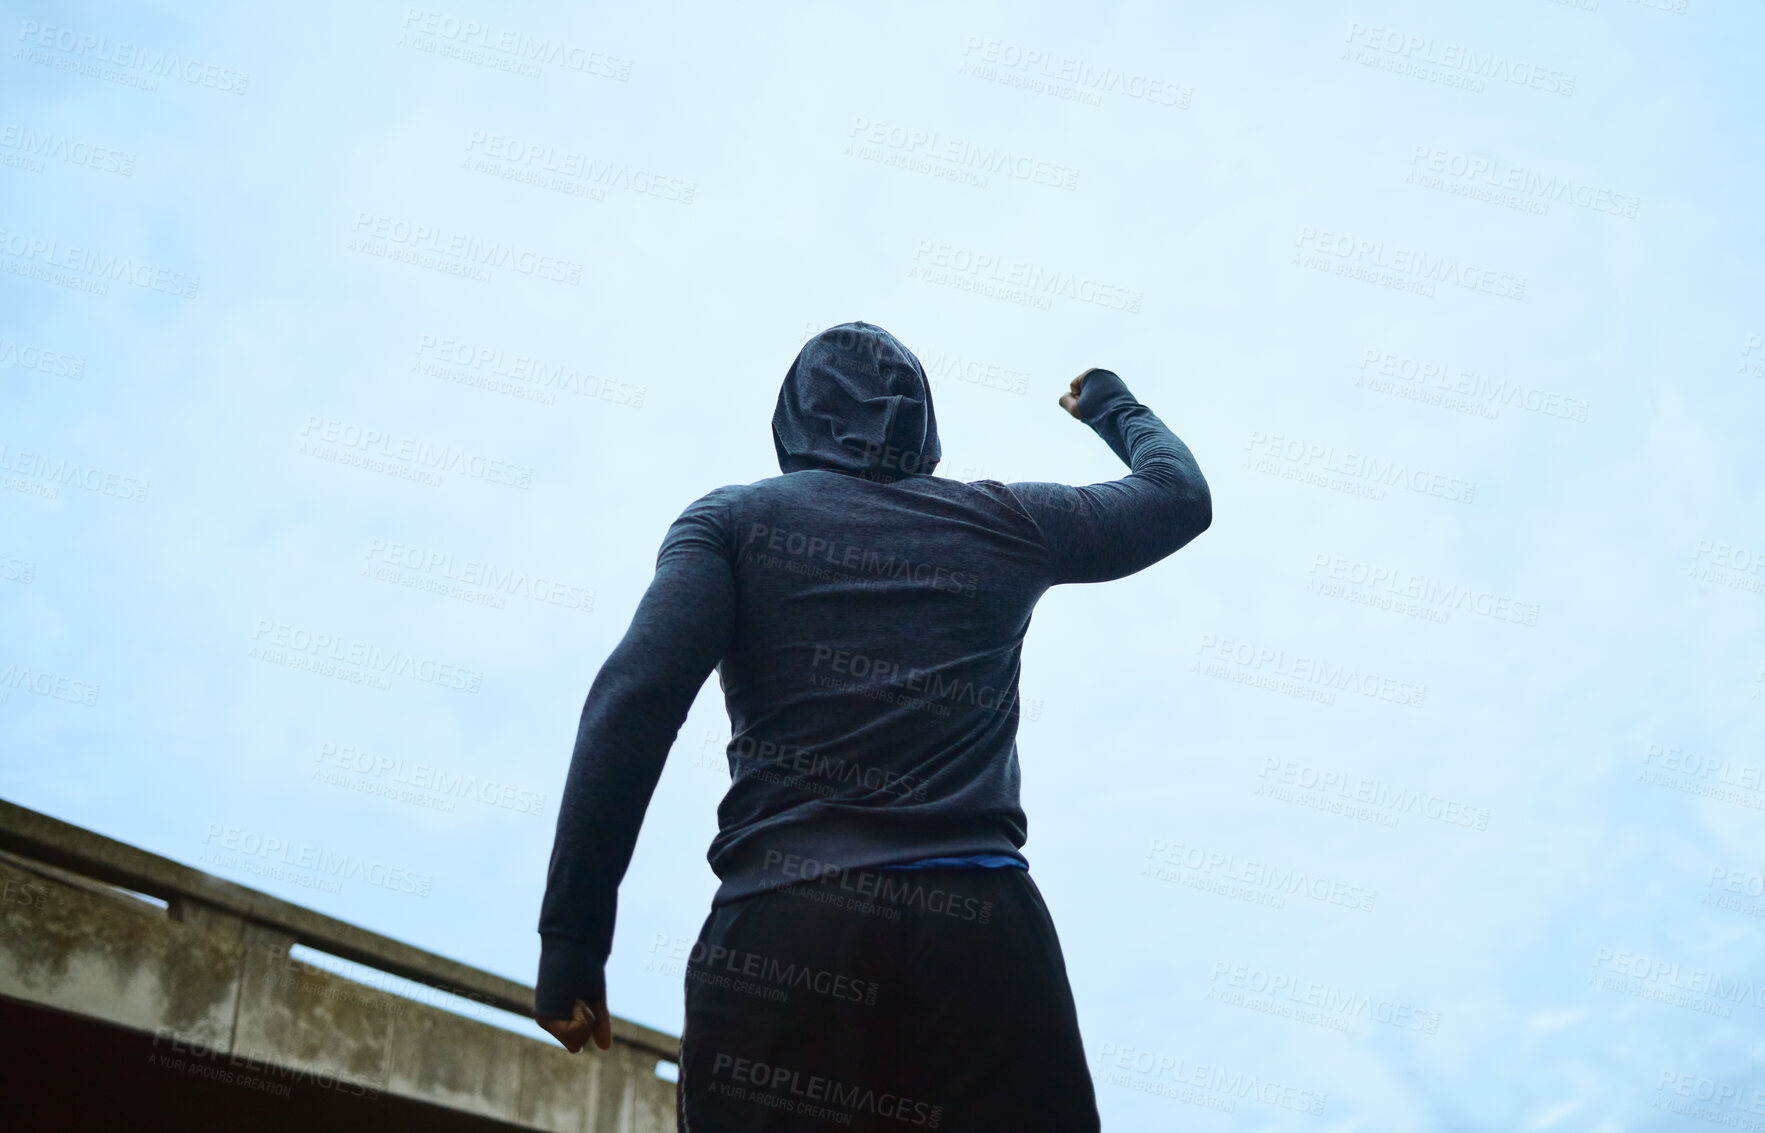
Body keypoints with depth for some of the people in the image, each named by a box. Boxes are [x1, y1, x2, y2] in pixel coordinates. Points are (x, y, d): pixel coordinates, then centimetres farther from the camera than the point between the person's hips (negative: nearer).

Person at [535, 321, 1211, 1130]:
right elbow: (1180, 493, 35)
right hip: (984, 929, 1)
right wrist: (1109, 404, 55)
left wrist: (572, 939, -3)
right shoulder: (1000, 522, 20)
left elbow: (635, 700, -2)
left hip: (781, 930, -1)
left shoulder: (733, 519, 14)